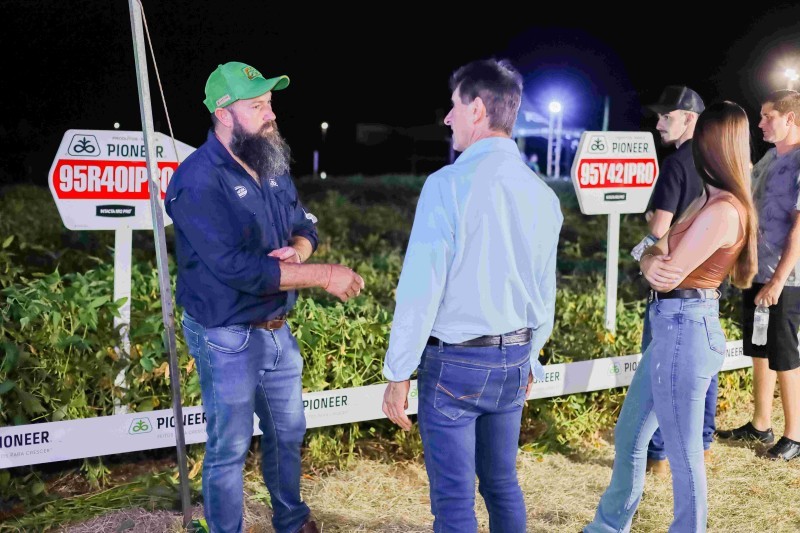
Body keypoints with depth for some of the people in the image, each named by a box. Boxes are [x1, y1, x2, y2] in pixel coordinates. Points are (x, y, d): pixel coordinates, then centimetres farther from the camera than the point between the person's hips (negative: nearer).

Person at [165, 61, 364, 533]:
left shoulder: (272, 167, 3)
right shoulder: (198, 181, -23)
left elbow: (305, 225, 11)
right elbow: (237, 268, -30)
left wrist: (298, 250, -15)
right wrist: (324, 276, -27)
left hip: (277, 330, 8)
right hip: (227, 339, -8)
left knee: (288, 433, 22)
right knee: (229, 450, 7)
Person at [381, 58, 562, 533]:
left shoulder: (449, 185, -15)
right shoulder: (542, 194, 4)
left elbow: (420, 289, -17)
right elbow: (546, 293, 11)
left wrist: (398, 374, -9)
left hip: (453, 363, -6)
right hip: (513, 361, 6)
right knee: (503, 484, 19)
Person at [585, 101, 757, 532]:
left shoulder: (723, 210, -20)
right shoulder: (710, 201, 11)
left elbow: (669, 274, -18)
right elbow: (661, 253, 13)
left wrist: (655, 256, 2)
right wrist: (651, 261, -8)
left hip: (685, 331, -10)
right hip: (675, 328, 10)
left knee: (683, 455, 4)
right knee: (628, 436, 20)